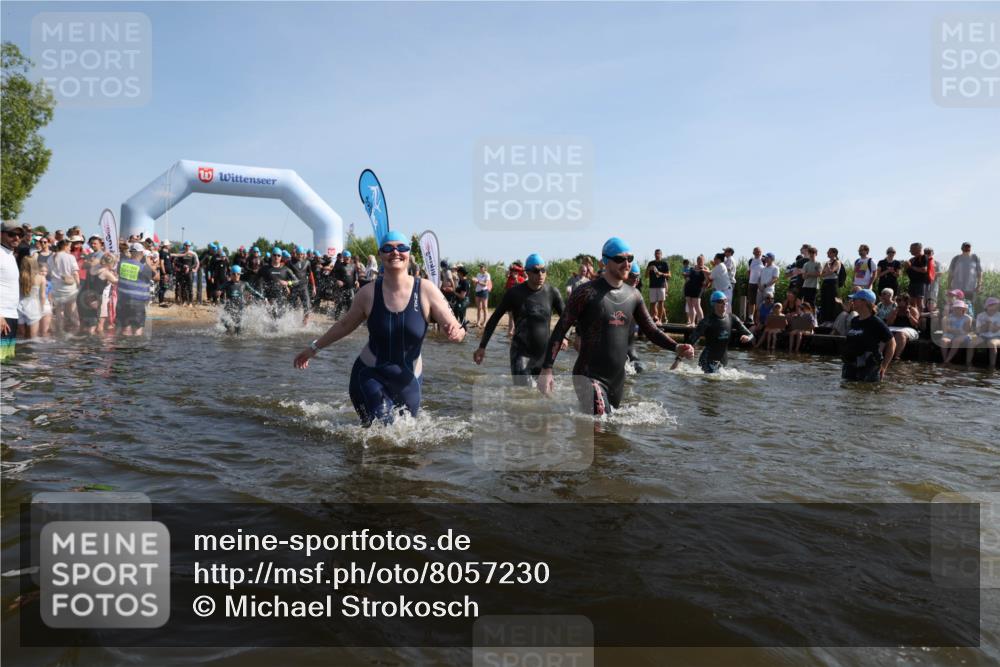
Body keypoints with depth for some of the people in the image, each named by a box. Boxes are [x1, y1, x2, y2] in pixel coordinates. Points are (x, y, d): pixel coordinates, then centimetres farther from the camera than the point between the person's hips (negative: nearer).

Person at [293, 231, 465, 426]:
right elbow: (345, 325, 9)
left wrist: (456, 332, -37)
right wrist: (314, 348, 15)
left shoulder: (426, 290, -11)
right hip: (369, 376, -2)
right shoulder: (369, 293, -9)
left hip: (408, 381, 2)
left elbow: (455, 329, -13)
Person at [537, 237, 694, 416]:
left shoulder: (633, 295, 8)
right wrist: (546, 369, -16)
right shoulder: (587, 293, -11)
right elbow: (560, 330, -10)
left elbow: (651, 331, 12)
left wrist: (676, 347, -6)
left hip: (618, 378, 7)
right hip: (589, 377, -7)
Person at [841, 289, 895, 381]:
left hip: (869, 370, -7)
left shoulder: (876, 323, -9)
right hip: (850, 367, 7)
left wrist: (884, 366, -9)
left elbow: (892, 343, -6)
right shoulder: (854, 321, 12)